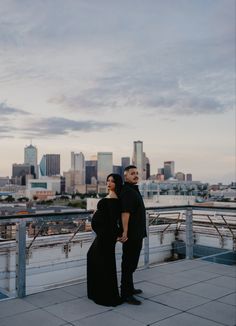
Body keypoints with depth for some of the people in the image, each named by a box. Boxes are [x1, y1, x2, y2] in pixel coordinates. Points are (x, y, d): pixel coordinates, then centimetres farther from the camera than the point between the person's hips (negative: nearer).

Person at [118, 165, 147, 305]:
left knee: (132, 262, 20)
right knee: (128, 263, -3)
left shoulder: (134, 190, 15)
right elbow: (125, 212, -26)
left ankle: (129, 288, 34)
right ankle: (126, 294, 6)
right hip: (131, 235, -10)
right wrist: (125, 232, -31)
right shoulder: (127, 191, -17)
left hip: (137, 234, 10)